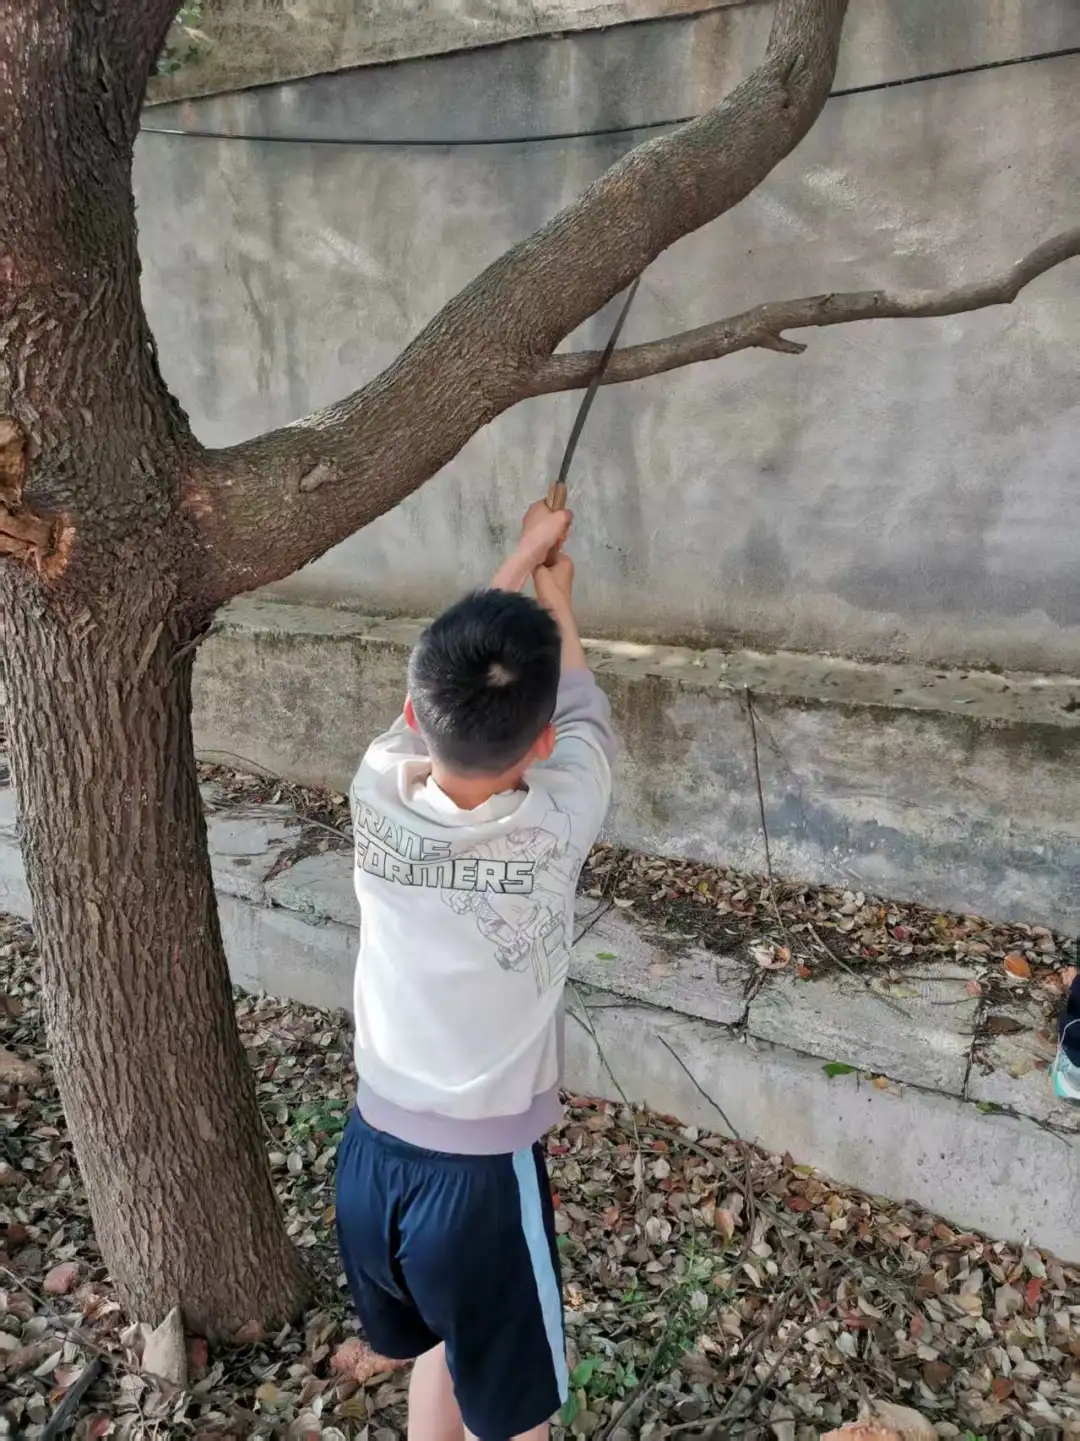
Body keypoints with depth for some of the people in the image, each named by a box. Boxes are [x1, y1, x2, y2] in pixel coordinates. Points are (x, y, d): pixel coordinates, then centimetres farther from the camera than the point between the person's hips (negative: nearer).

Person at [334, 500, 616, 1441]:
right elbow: (586, 717, -3)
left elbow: (448, 686, 3)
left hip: (371, 1154, 5)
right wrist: (556, 597, 16)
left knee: (439, 1349, 31)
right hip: (481, 1177, -4)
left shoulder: (377, 791, -17)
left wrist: (521, 556, 15)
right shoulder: (555, 826, -25)